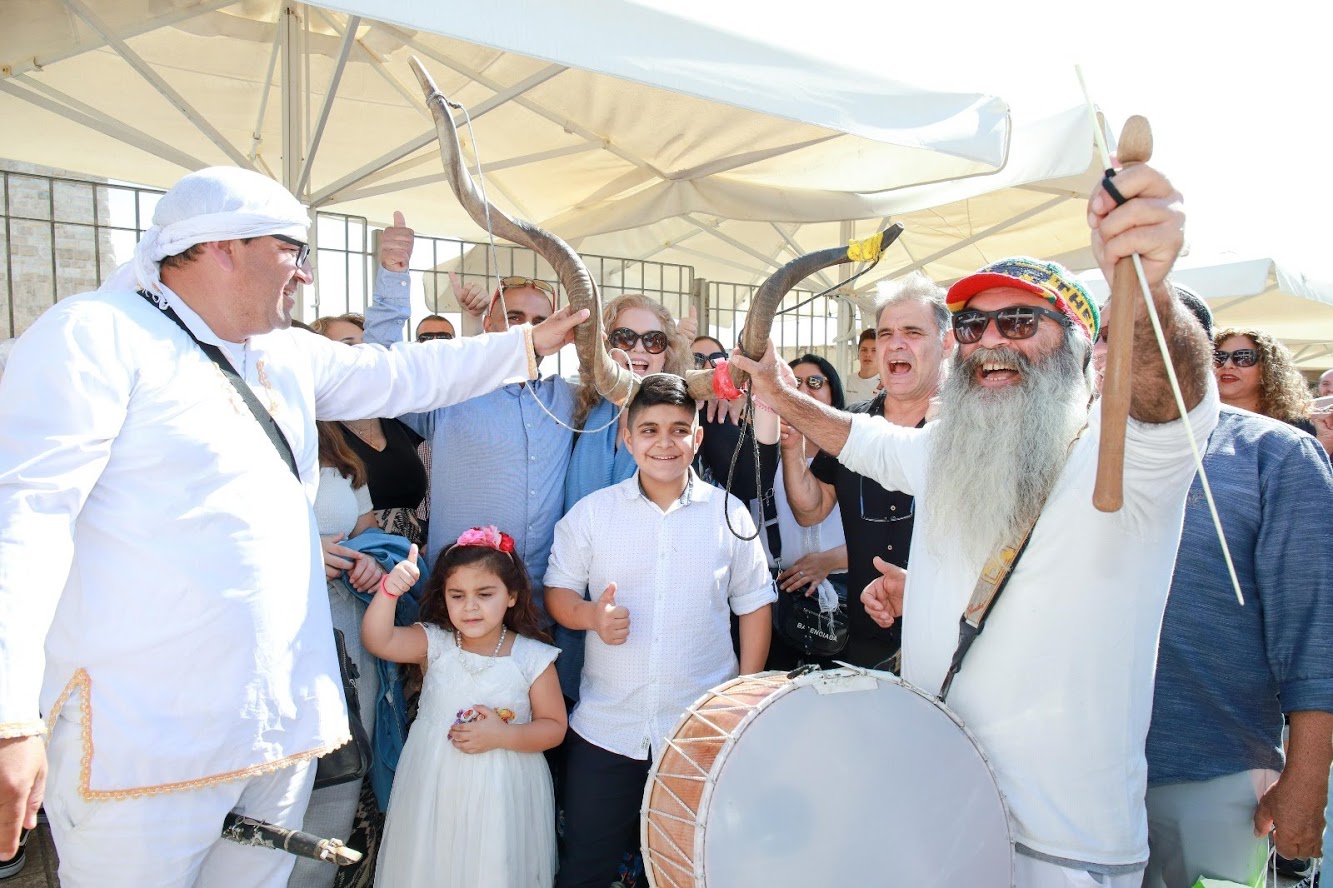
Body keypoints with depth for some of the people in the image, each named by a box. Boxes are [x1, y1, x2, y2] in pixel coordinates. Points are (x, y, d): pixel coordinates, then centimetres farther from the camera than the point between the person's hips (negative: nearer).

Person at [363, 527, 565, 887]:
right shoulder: (433, 643, -5)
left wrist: (502, 736, -20)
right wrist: (389, 590, -34)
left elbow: (553, 727, -5)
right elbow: (377, 640, -19)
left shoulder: (532, 658, -10)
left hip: (501, 794, -1)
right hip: (434, 786, 2)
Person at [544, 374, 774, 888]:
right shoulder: (591, 512, -2)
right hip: (605, 729, 1)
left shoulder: (729, 514, -1)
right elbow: (557, 591, 4)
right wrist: (591, 615, -17)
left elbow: (753, 606, 4)